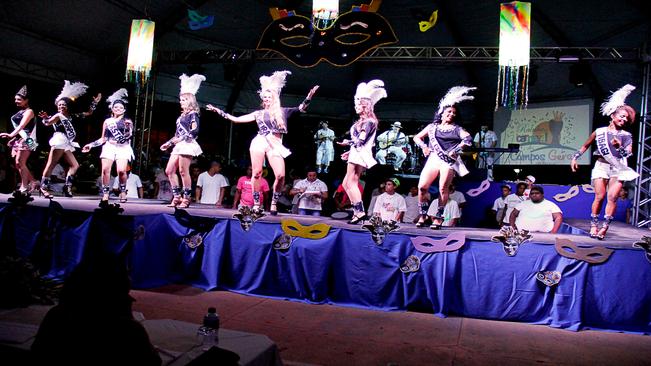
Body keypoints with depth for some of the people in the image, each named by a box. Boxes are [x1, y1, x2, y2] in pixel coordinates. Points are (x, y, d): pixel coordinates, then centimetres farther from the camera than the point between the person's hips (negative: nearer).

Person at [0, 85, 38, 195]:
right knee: (18, 164, 5)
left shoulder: (29, 111, -5)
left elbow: (22, 125, -20)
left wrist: (11, 135, -32)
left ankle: (24, 188, -11)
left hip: (25, 139, -9)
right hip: (18, 139, 9)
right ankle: (32, 182, 11)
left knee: (20, 163, -14)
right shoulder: (20, 112, 20)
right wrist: (12, 138, 20)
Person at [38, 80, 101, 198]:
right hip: (59, 141, -8)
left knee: (74, 165, 9)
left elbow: (87, 113, 24)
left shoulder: (71, 116, 18)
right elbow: (48, 122, -18)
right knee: (51, 165, -10)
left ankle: (67, 186, 7)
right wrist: (45, 118, -40)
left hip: (66, 144, 8)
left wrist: (95, 102, 21)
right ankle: (44, 187, -10)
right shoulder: (58, 116, 0)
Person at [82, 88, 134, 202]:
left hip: (123, 148, -2)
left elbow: (128, 135, -4)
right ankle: (105, 193, -5)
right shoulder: (107, 121, 16)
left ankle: (123, 191, 1)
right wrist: (91, 145, 12)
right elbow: (103, 139, 19)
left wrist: (128, 127, -22)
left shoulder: (128, 121, 11)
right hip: (109, 147, 2)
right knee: (105, 169, -13)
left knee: (121, 170, -19)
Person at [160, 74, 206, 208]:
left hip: (187, 145, -9)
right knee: (169, 170, 6)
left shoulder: (193, 114, -5)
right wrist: (169, 143, 21)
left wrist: (181, 138, -18)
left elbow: (195, 131, -17)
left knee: (183, 172, -8)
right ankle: (176, 197, 11)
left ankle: (186, 198, 0)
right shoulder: (182, 115, 19)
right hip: (179, 146, 9)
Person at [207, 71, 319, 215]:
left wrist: (308, 98, -11)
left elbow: (301, 108, 6)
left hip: (275, 145, -1)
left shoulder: (283, 112, 15)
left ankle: (273, 203, 0)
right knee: (257, 173, -7)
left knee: (280, 175, -16)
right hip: (259, 142, 1)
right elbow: (236, 119, 19)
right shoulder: (258, 113, 18)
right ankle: (256, 204, 2)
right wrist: (219, 111, 16)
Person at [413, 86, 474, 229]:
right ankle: (423, 215, 3)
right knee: (422, 186, -10)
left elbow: (468, 139, -4)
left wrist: (456, 150, -12)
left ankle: (438, 217, -1)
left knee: (443, 188, -9)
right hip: (433, 158, 2)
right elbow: (417, 137, 22)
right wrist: (424, 147, 5)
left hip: (449, 160, -2)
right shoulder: (432, 126, 18)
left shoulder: (457, 129, 12)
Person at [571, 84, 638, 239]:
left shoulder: (627, 135, 8)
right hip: (602, 165, -1)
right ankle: (593, 225, 3)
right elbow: (585, 146, 15)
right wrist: (575, 158, 10)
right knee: (600, 197, -6)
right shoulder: (599, 132, 6)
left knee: (612, 197, -10)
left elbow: (629, 152, -5)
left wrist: (619, 147, -24)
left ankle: (605, 227, -7)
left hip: (618, 168, 1)